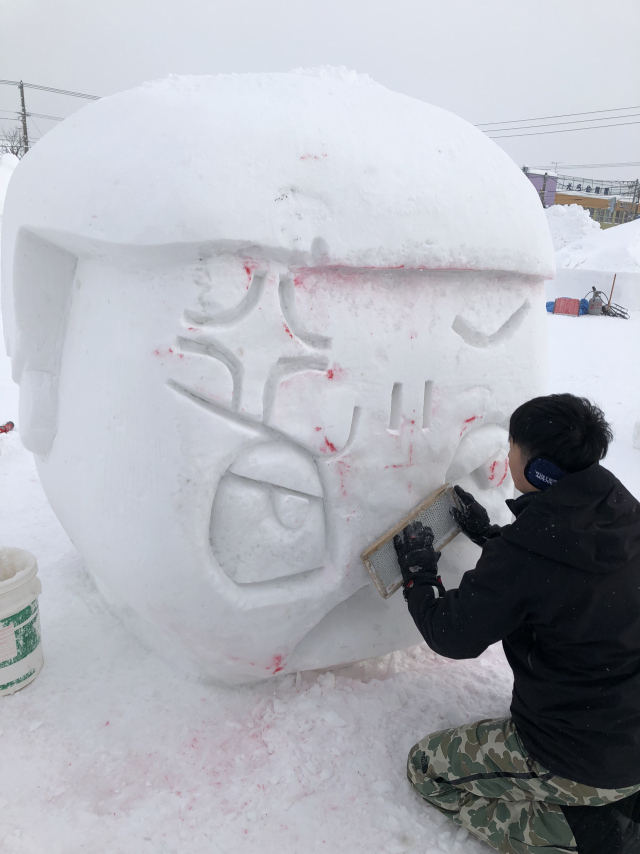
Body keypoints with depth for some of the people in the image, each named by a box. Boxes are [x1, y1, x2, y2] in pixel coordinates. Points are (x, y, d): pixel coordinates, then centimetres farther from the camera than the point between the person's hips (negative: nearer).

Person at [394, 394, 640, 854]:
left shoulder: (524, 551, -30)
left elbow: (452, 636, -15)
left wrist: (419, 570, 1)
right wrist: (489, 535, 18)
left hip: (581, 761, -8)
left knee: (427, 766, 10)